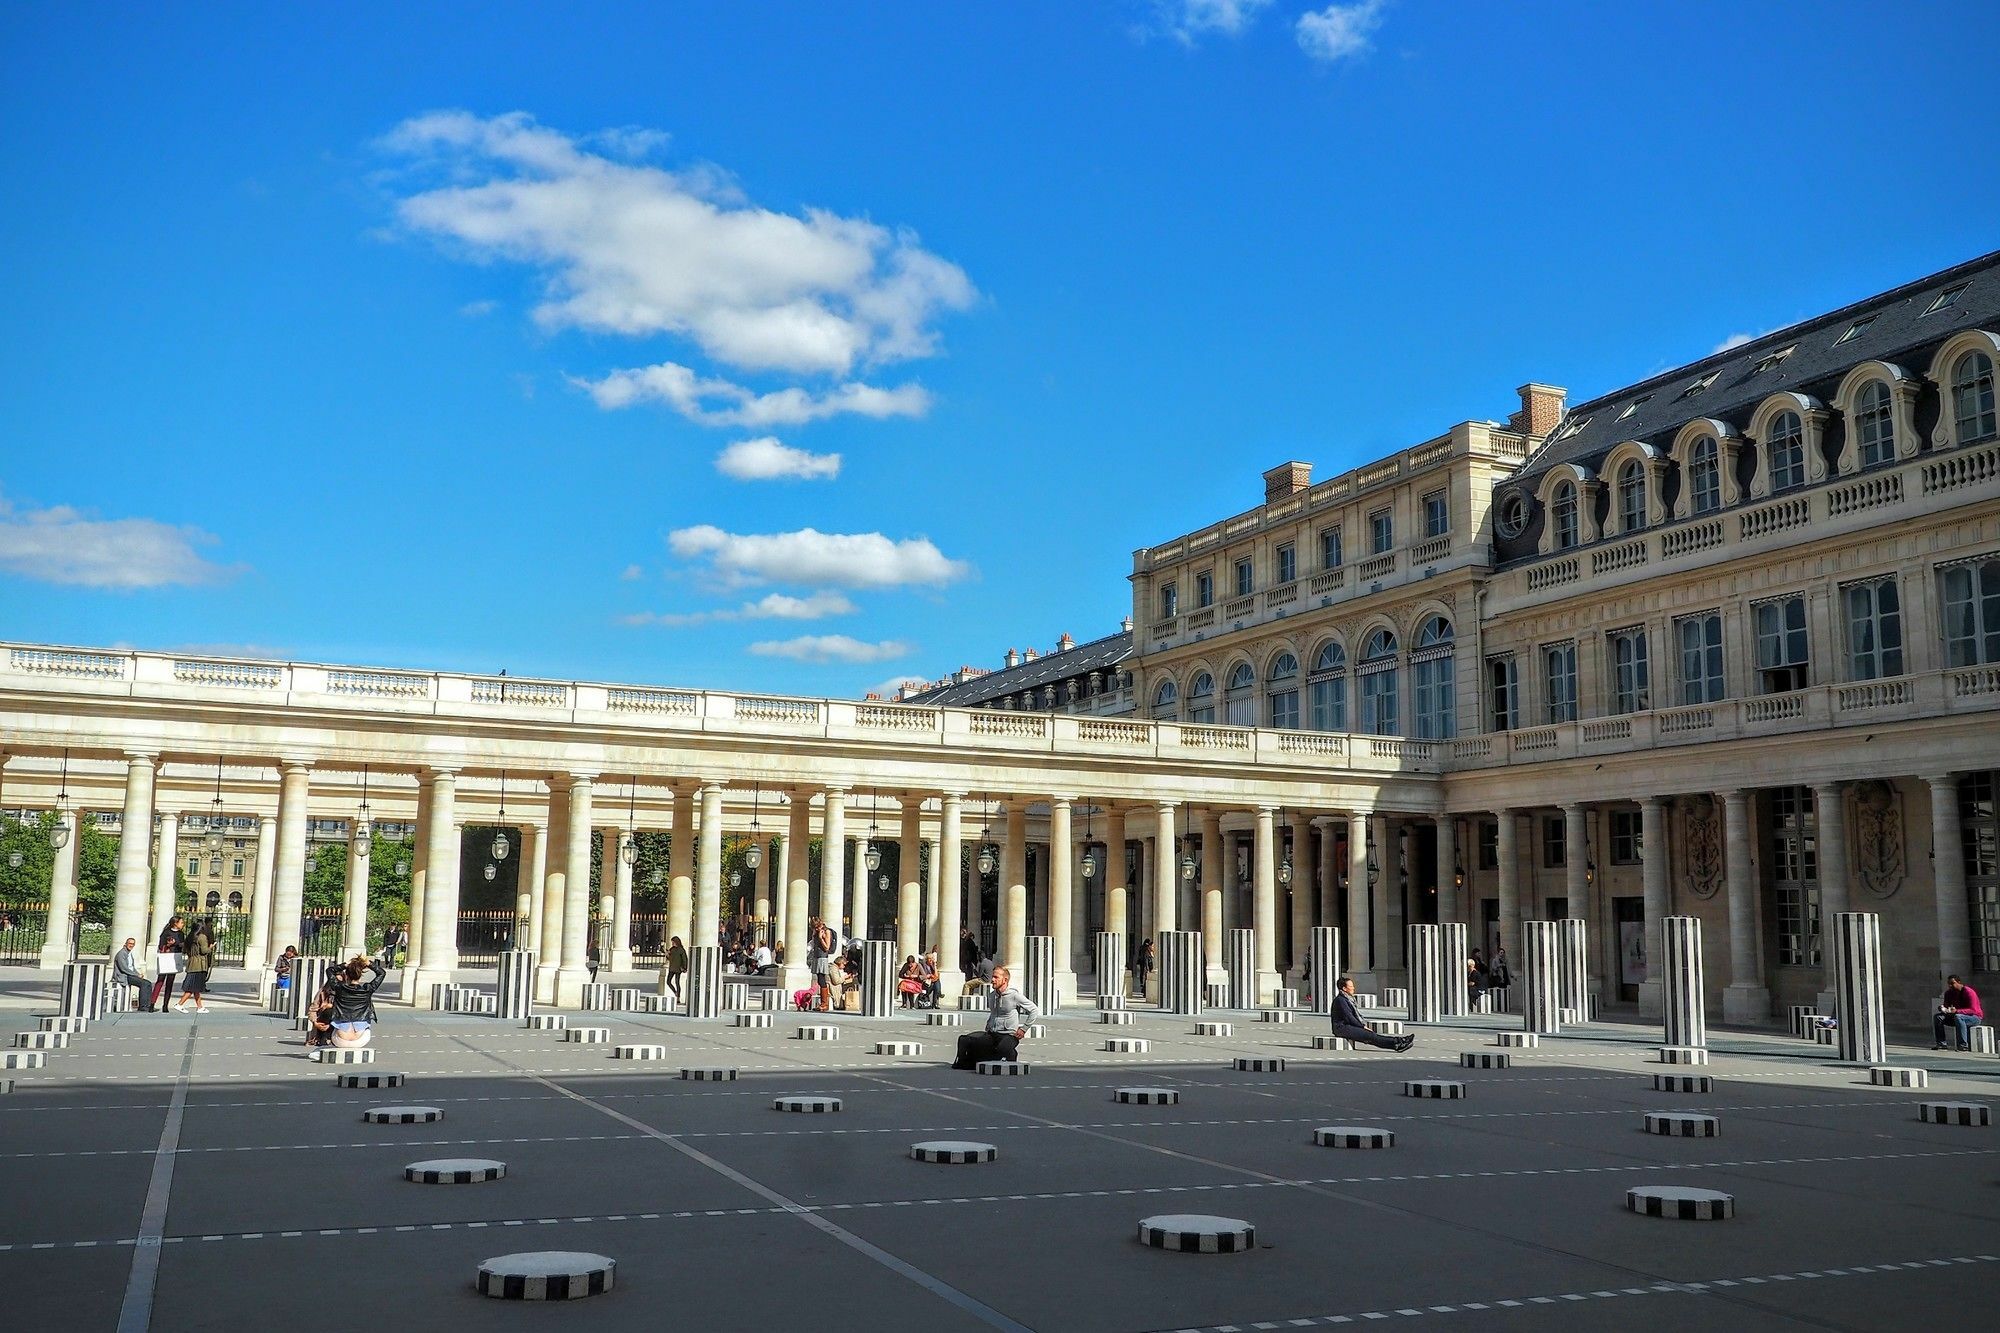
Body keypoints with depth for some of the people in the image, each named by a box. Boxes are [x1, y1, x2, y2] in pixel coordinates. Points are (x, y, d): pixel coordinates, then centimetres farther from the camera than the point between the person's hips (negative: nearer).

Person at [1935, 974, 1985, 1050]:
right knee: (1938, 1017, -13)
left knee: (1958, 1017, -39)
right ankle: (1941, 1044, -19)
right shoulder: (1948, 993, 2)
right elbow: (1946, 1006, 6)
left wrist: (1956, 1011, -39)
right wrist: (1943, 1008, -20)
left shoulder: (1969, 992, -19)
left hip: (1975, 1017, -7)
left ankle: (1964, 1046, -39)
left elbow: (1973, 1010, -26)